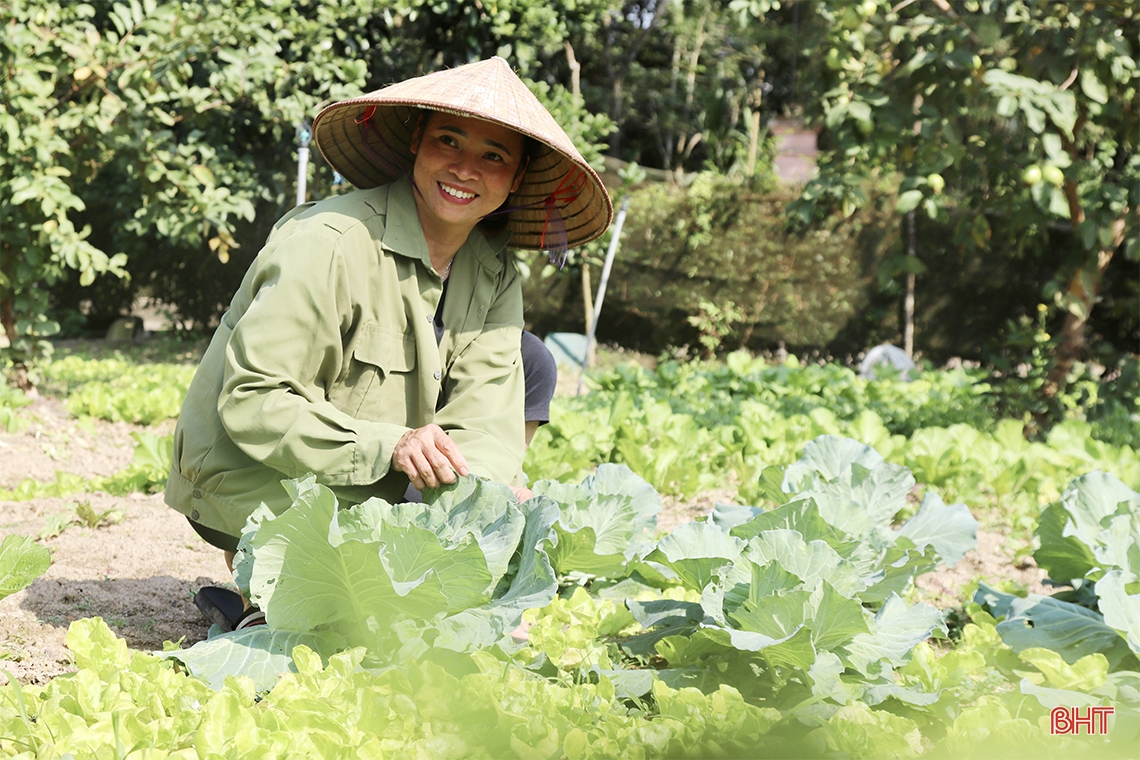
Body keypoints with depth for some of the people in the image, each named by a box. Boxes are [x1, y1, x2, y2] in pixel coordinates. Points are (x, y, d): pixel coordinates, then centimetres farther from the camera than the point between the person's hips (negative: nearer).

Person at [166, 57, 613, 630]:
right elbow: (252, 403, -25)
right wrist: (387, 447, -35)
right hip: (253, 485, -8)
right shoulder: (327, 243, -23)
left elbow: (486, 409, -9)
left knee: (528, 360, 1)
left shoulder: (494, 274, 1)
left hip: (378, 489, 8)